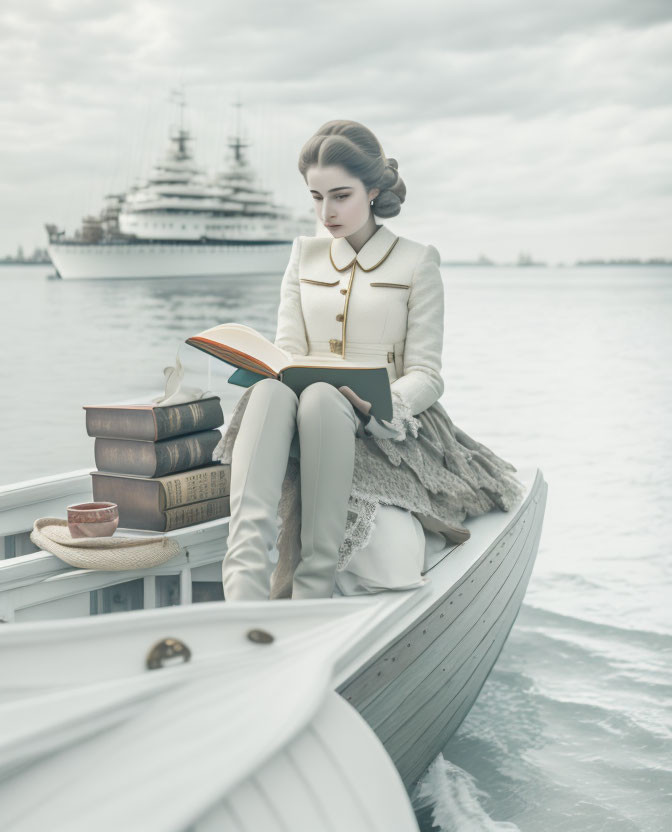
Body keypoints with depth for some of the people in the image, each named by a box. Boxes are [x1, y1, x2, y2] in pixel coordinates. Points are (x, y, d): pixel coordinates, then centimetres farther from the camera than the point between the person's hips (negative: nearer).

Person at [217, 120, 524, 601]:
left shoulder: (417, 262, 5)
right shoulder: (305, 255, 18)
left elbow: (426, 376, -1)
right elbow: (287, 350, 11)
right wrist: (267, 370, -14)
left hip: (391, 429, -3)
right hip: (309, 417, 3)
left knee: (320, 397, -37)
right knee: (272, 388, -34)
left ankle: (316, 587, -37)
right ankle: (244, 581, -51)